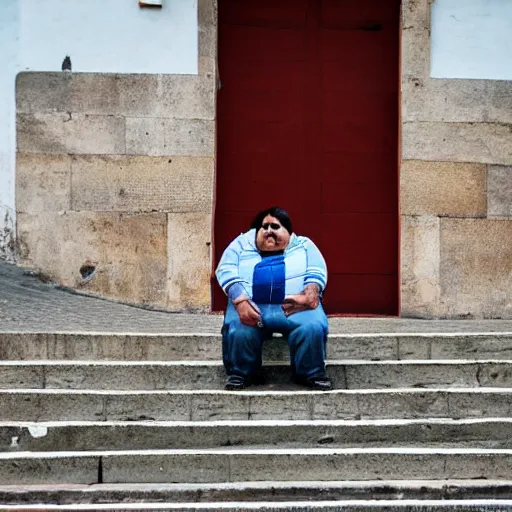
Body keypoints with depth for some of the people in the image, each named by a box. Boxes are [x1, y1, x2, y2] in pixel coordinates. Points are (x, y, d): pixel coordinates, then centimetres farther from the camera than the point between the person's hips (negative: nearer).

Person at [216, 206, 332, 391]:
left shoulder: (304, 246, 17)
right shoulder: (241, 244, 15)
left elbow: (317, 272, 2)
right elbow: (226, 271, 0)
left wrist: (310, 294, -21)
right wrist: (240, 301, -19)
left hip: (295, 306, 0)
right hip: (251, 305, 0)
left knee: (312, 328, -29)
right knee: (239, 331, -30)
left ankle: (312, 374, -10)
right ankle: (241, 373, -7)